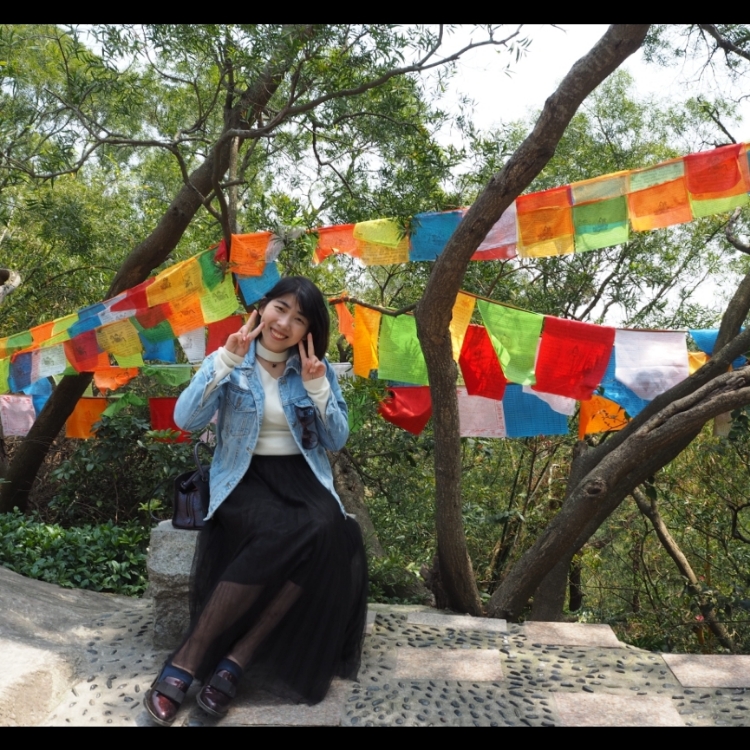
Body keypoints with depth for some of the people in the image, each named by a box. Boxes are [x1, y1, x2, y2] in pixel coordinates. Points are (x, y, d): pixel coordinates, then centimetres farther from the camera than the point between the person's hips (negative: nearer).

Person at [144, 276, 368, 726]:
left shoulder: (318, 369, 8)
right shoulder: (229, 361, 1)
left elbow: (337, 441, 5)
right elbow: (186, 420, -13)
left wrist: (317, 388, -9)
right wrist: (226, 360, -21)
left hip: (301, 475, 3)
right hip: (244, 476, -3)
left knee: (326, 532, -32)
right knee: (280, 533, -36)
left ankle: (233, 663, -30)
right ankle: (186, 663, -28)